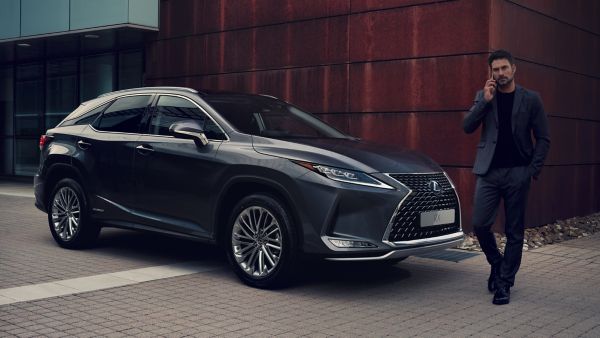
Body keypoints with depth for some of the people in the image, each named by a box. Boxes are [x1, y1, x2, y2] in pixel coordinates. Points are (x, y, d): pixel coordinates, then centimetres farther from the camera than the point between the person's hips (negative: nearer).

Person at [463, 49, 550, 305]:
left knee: (514, 232, 2)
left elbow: (543, 138, 4)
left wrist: (533, 170, -5)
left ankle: (504, 283, 13)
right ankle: (496, 263, 23)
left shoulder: (530, 99, 3)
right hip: (489, 171, 1)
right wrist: (486, 100, -11)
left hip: (518, 173, -1)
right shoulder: (484, 96, 9)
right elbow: (467, 127, -2)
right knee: (479, 224, -5)